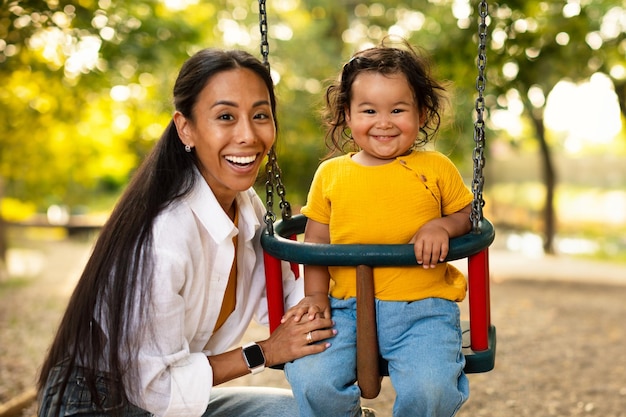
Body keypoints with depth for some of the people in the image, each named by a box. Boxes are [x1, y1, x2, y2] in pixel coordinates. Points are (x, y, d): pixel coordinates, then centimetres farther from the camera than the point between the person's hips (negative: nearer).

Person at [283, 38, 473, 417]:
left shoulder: (436, 168, 5)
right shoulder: (330, 174, 8)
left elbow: (467, 214, 14)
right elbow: (316, 240, 14)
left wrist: (443, 226, -8)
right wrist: (315, 295, 4)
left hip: (423, 308, -1)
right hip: (346, 307, 2)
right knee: (309, 380, -20)